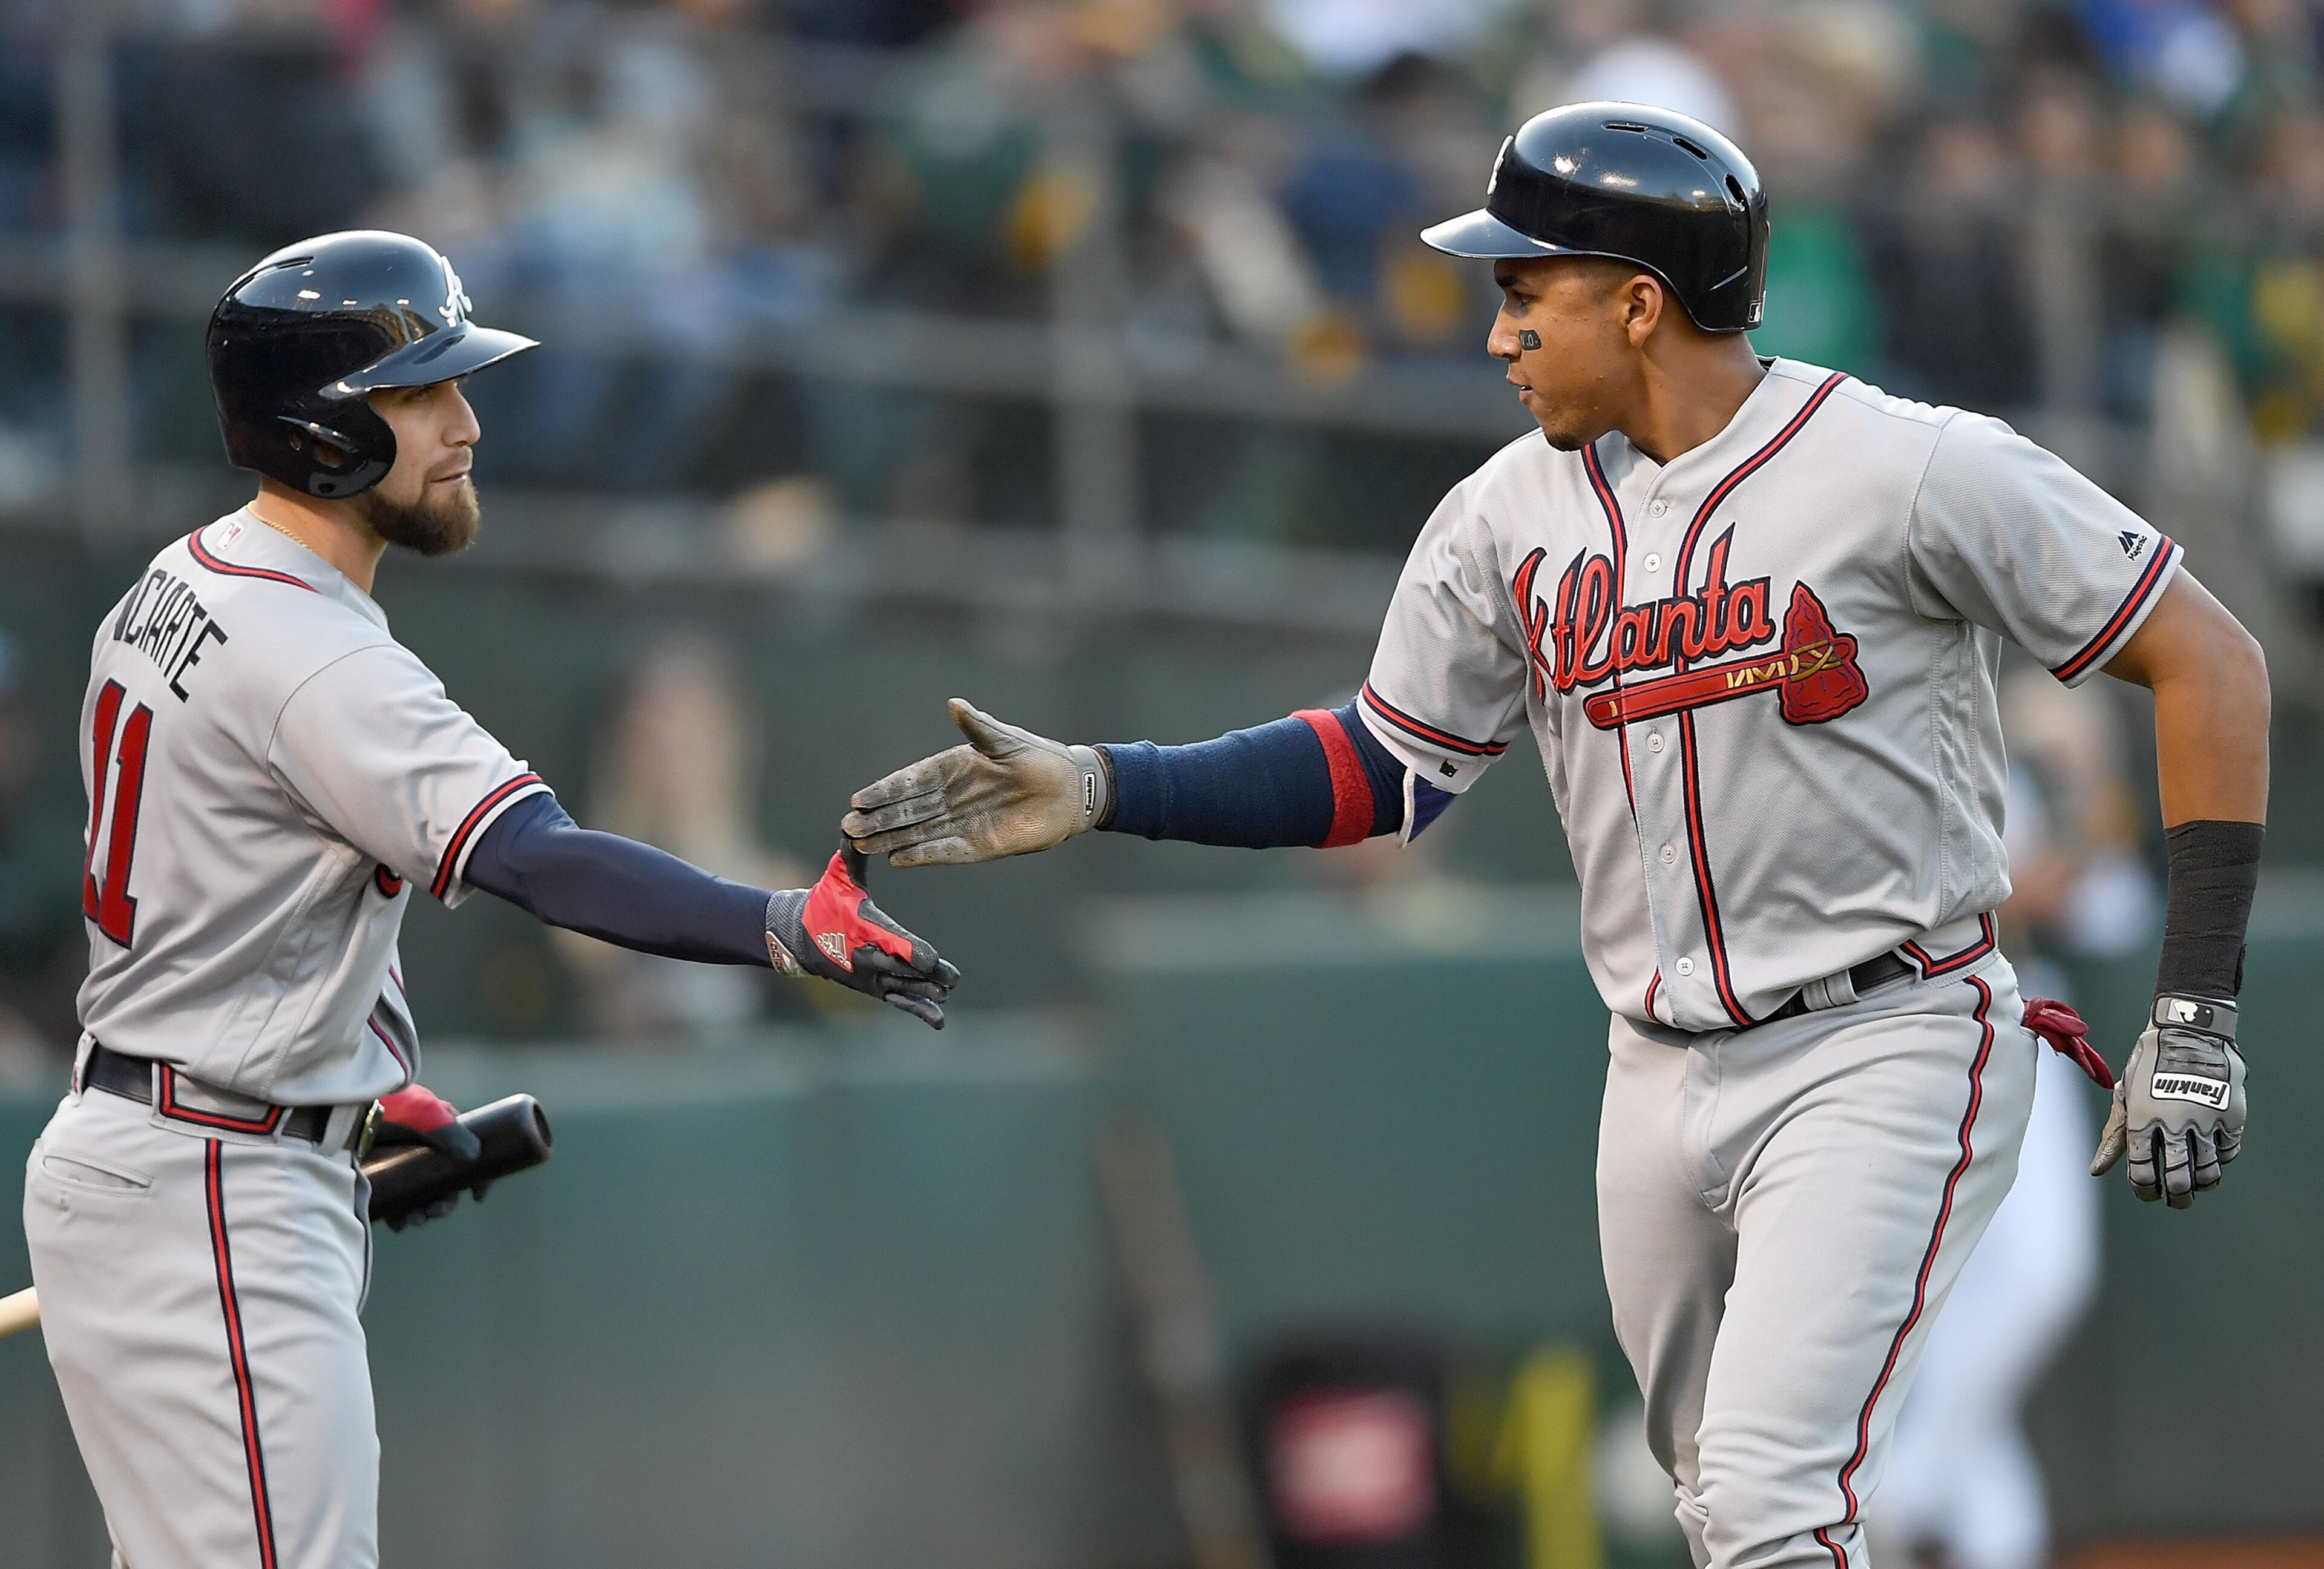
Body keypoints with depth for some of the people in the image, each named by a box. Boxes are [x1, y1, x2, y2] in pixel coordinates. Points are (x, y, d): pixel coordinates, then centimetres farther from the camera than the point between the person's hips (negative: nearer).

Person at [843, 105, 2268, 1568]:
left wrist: (2195, 1010, -15)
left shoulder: (1912, 472, -14)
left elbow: (2212, 659, -11)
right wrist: (1102, 789, 2)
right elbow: (1388, 769, 15)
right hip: (1661, 1082, 7)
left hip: (1884, 1050, -7)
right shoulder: (1510, 516, 4)